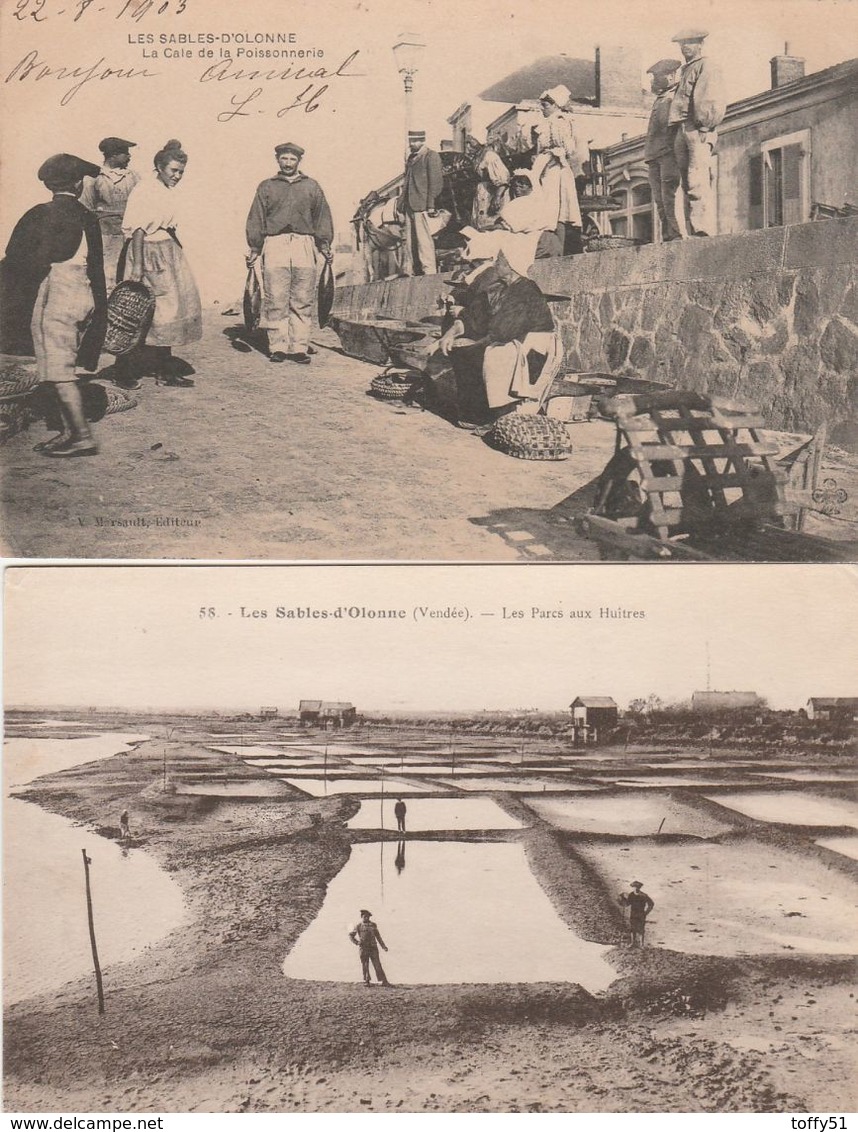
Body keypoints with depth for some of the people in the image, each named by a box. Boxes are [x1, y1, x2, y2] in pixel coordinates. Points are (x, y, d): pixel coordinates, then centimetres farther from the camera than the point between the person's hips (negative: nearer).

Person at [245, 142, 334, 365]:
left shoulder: (311, 186, 18)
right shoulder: (266, 187, 16)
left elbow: (322, 217, 15)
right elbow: (256, 219, 12)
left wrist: (325, 245, 4)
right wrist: (254, 249, 3)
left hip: (304, 245, 1)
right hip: (275, 244, -1)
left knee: (303, 301, -3)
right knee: (275, 301, -6)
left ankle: (299, 348, 0)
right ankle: (277, 347, -1)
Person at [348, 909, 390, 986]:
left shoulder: (373, 925, 10)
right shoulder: (358, 926, 4)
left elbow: (378, 936, 16)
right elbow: (351, 935, 10)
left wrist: (383, 946, 13)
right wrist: (356, 942, -5)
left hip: (373, 948, 1)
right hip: (363, 948, -1)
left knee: (377, 965, -5)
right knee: (365, 965, 2)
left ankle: (383, 981, -8)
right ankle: (366, 981, 13)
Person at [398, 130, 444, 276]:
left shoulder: (431, 156, -3)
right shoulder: (411, 157, 22)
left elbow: (435, 182, -10)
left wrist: (431, 205, -16)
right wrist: (402, 202, 16)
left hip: (422, 205, -8)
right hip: (410, 206, 8)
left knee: (423, 238, -10)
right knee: (410, 239, 7)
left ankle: (428, 270, -10)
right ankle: (408, 270, 10)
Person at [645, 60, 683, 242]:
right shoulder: (660, 99, 25)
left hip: (669, 153, -8)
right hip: (654, 155, 8)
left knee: (668, 195, -16)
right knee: (659, 199, 3)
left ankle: (676, 235, -19)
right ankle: (667, 236, 3)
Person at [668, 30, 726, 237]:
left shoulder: (706, 66, 3)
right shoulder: (686, 71, 28)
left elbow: (711, 100, -9)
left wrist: (704, 126, -18)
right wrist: (676, 132, 14)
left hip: (698, 129, -9)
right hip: (681, 131, 9)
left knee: (698, 181, -18)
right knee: (687, 184, 3)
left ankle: (704, 230, -24)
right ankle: (691, 231, 2)